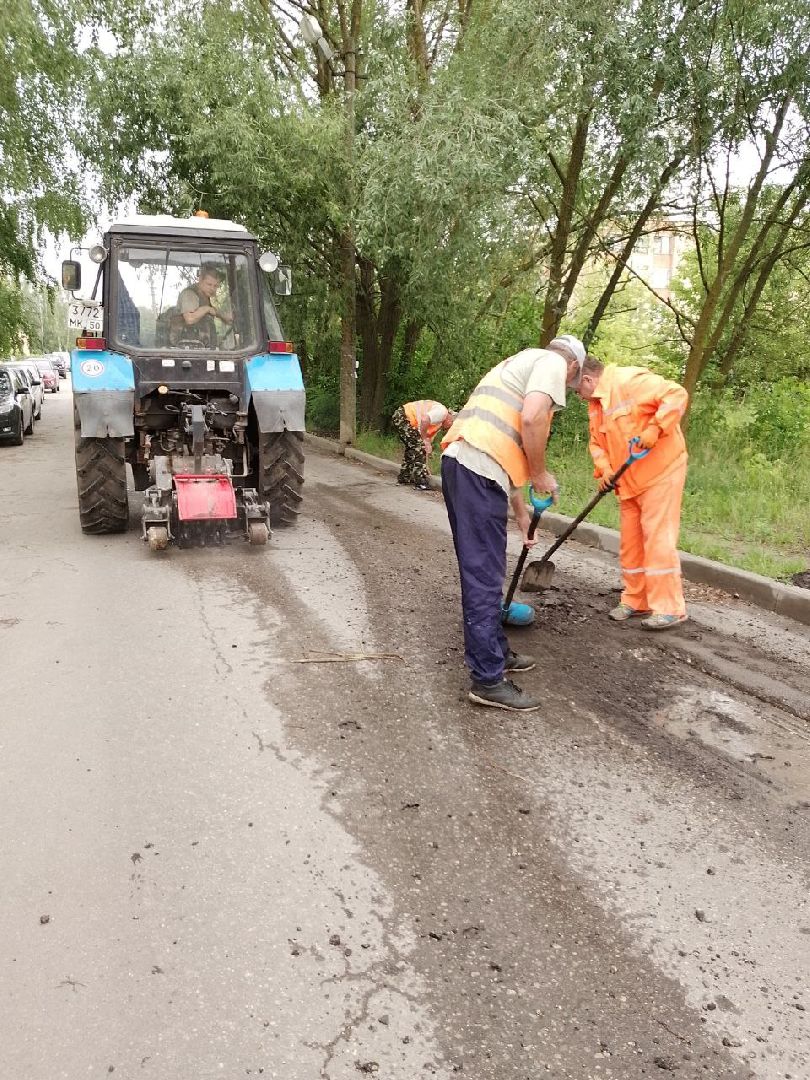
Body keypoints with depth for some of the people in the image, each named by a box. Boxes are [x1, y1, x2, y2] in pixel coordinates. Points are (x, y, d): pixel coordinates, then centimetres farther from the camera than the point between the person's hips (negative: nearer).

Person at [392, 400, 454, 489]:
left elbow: (428, 442, 21)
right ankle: (421, 482, -8)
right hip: (403, 417, -10)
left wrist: (424, 466, 17)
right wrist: (424, 439, -13)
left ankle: (404, 478, 29)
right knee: (418, 447, -9)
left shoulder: (439, 425, 20)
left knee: (412, 448, 20)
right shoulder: (442, 411, -9)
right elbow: (424, 420, -25)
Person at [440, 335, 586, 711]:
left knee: (481, 571, 18)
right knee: (484, 576, -6)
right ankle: (488, 680, 0)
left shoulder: (522, 363, 33)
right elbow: (531, 419, -16)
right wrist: (541, 474, 0)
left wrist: (522, 513, 37)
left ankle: (494, 653, 31)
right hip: (479, 470, -10)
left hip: (459, 461, 10)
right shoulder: (552, 362, 5)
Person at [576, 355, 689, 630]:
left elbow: (676, 395, -23)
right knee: (630, 541, 11)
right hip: (629, 480, 9)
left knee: (658, 538, -9)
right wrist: (604, 469, -3)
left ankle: (669, 608, -3)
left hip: (660, 472, -9)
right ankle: (636, 600, 22)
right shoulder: (595, 404, 12)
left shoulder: (631, 380, -16)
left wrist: (654, 429, -30)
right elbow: (598, 443, 15)